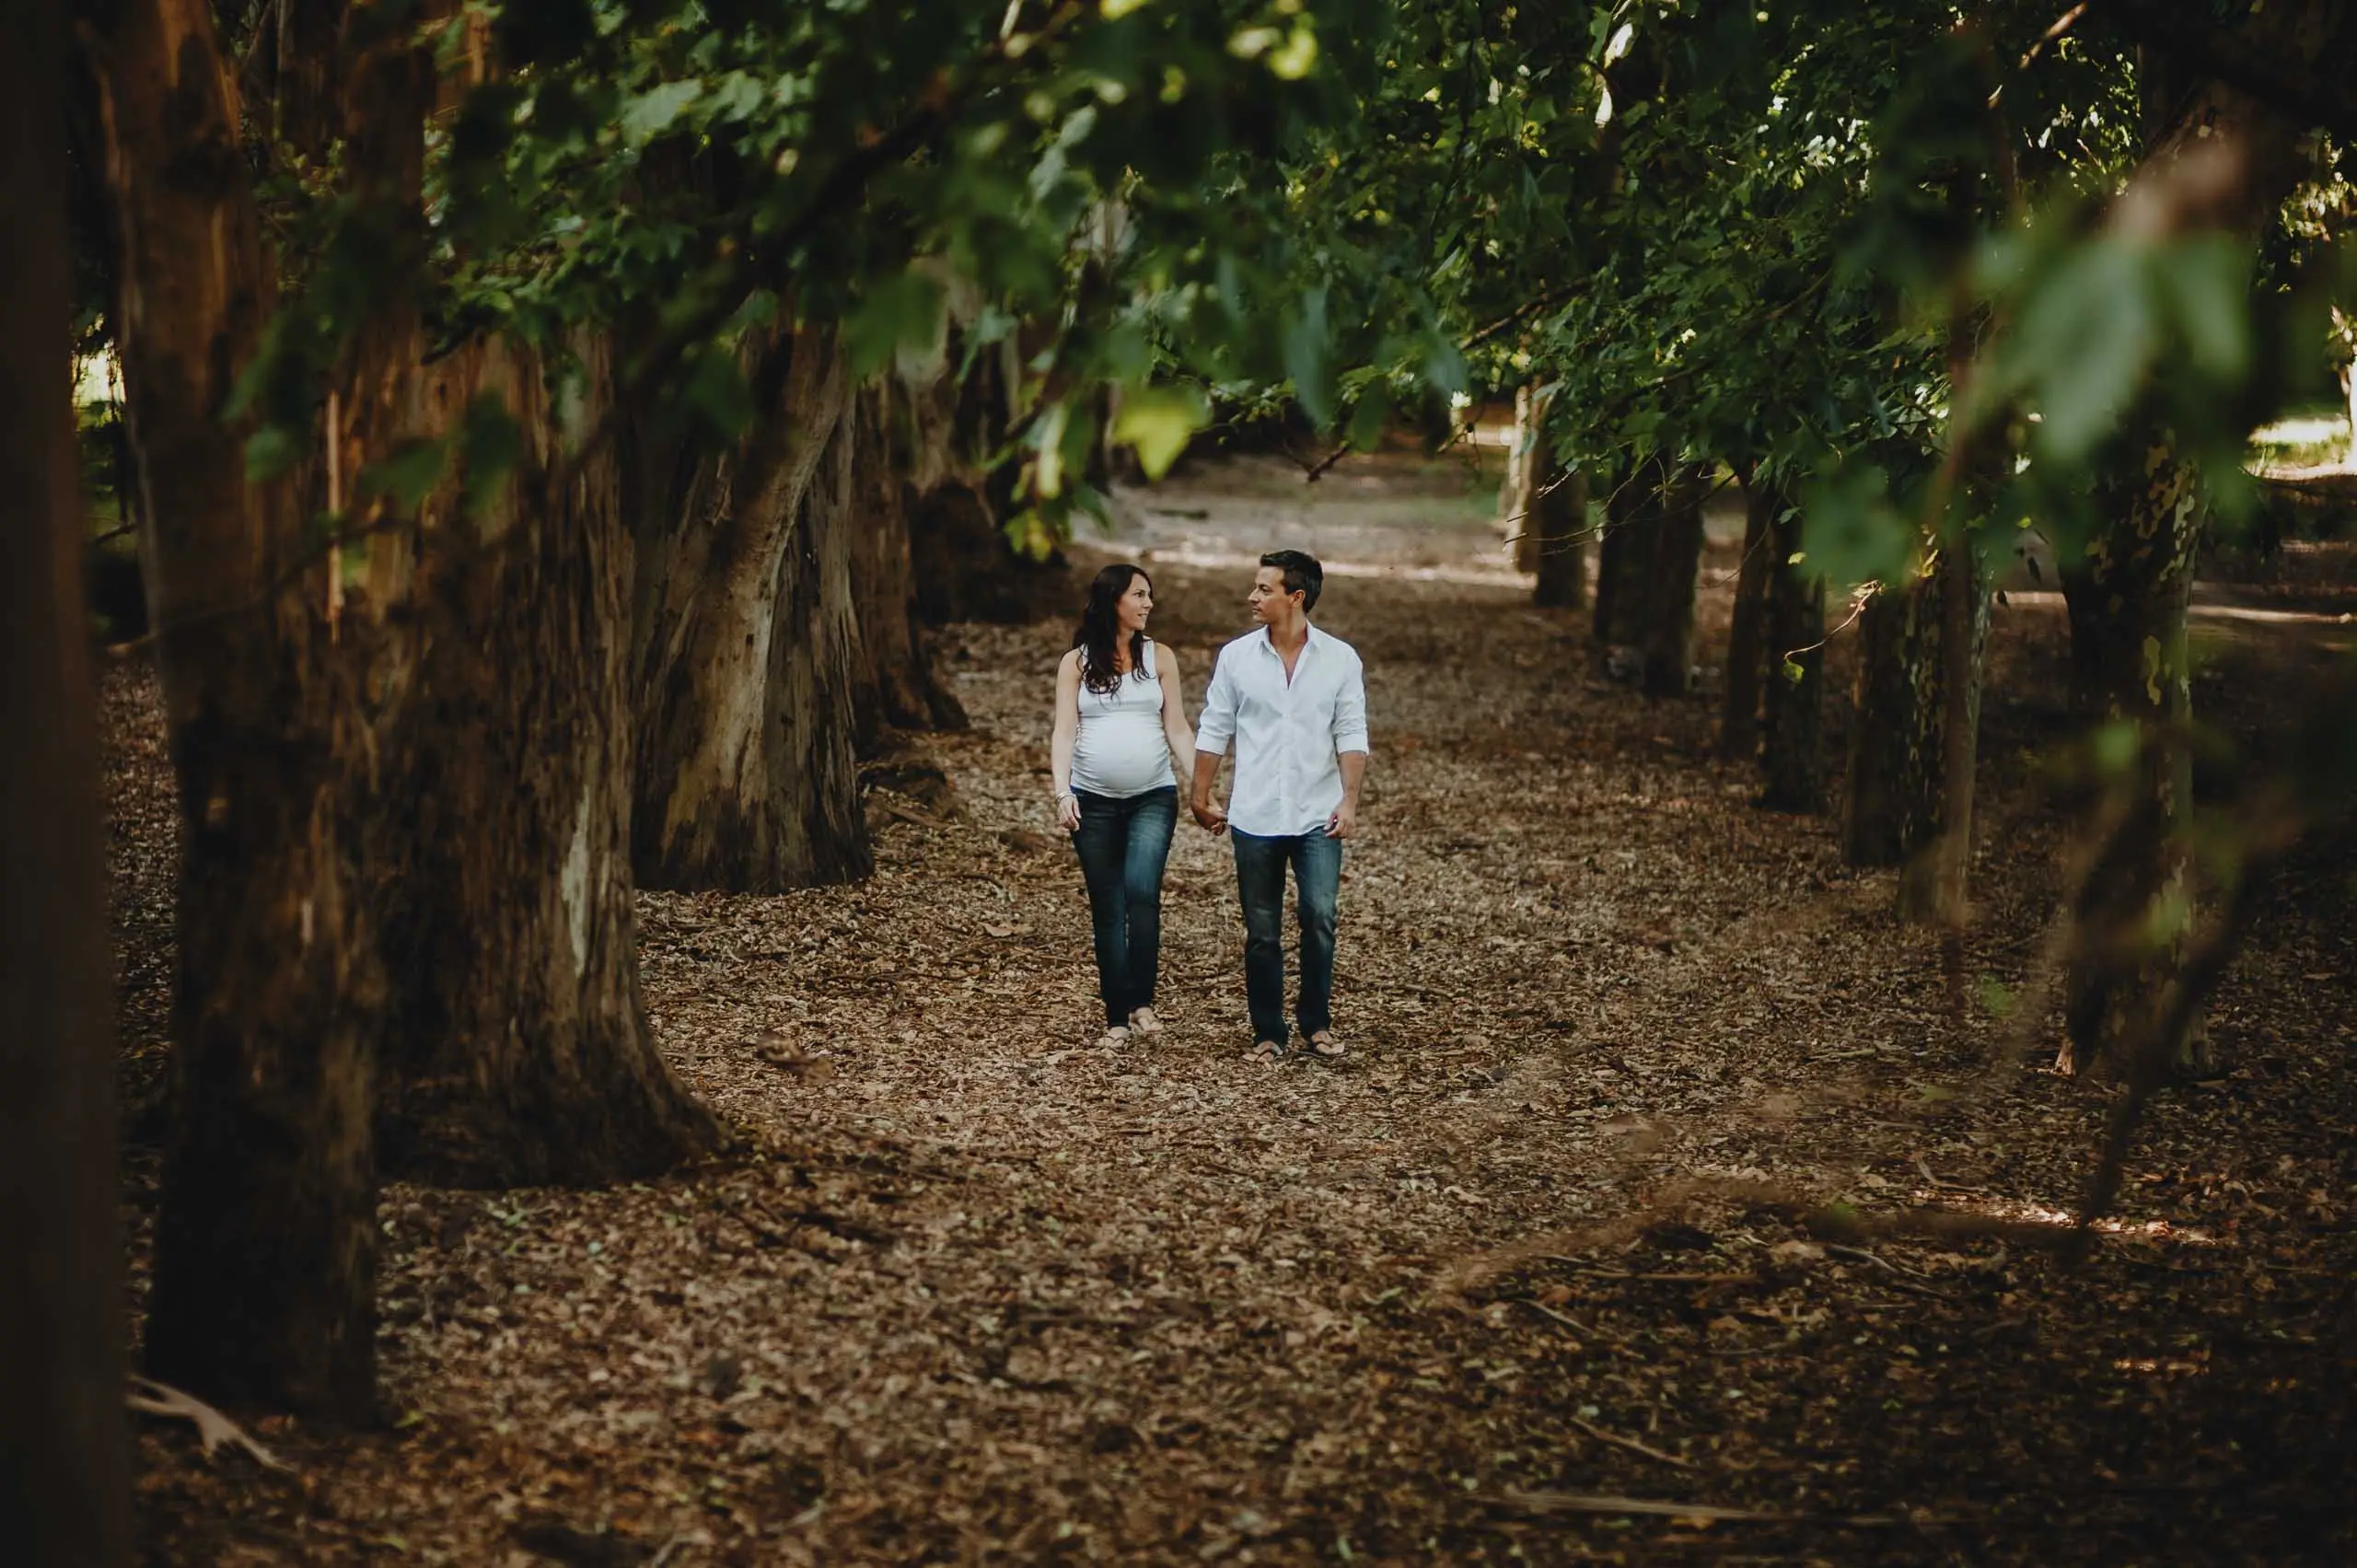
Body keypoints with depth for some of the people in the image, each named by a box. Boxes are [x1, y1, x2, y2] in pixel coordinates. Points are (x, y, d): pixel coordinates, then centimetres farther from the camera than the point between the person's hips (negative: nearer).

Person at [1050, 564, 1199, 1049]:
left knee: (1141, 891, -22)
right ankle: (1117, 1018, 11)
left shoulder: (1159, 657, 7)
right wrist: (1062, 793, -14)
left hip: (1153, 797, 0)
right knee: (1107, 911, 4)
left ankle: (1142, 1002, -12)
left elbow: (1178, 729, 5)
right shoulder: (1076, 663, 4)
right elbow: (1064, 733, -1)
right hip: (1094, 801, 1)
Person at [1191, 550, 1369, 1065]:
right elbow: (1213, 731, 7)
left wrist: (1350, 800, -11)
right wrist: (1200, 798, 6)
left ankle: (1316, 1022, 5)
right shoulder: (1236, 657, 2)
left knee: (1320, 917, -13)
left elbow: (1351, 735, -1)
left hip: (1317, 816, -1)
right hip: (1255, 816, 1)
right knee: (1262, 932, 5)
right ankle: (1269, 1035, 15)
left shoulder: (1340, 659, 0)